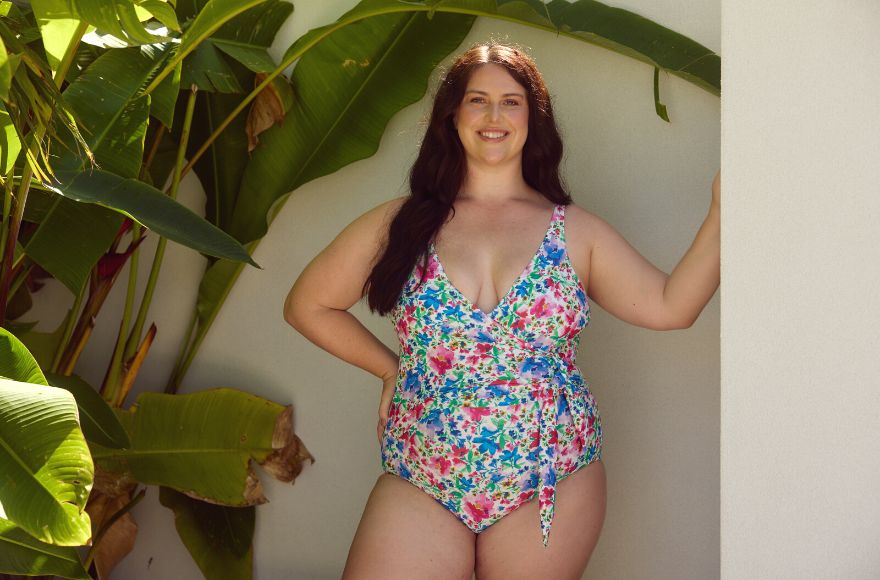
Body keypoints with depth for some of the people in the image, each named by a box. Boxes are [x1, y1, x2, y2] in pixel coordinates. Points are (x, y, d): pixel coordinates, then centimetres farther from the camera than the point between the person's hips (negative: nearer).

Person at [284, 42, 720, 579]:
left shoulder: (575, 231, 6)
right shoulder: (401, 224, 4)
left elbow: (670, 306, -3)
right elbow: (307, 304, 11)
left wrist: (720, 212, -8)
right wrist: (390, 367, 6)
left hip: (555, 480, 0)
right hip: (421, 484, 0)